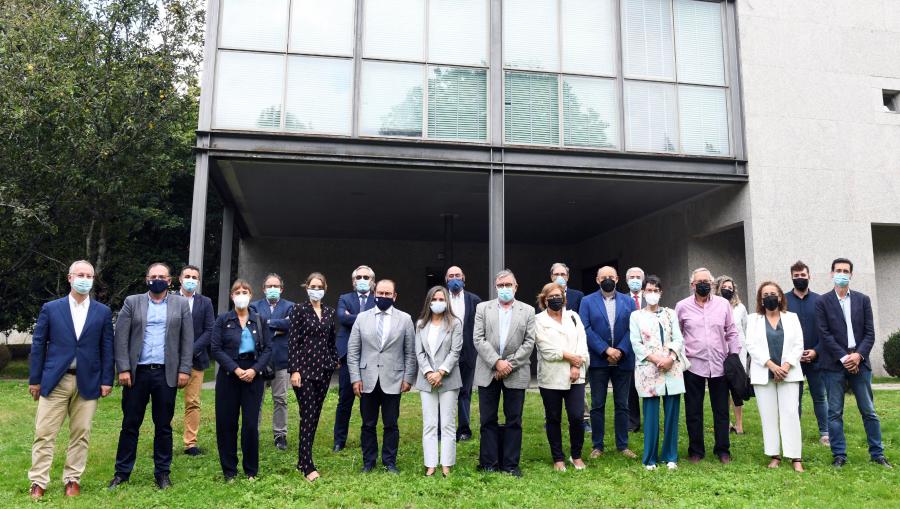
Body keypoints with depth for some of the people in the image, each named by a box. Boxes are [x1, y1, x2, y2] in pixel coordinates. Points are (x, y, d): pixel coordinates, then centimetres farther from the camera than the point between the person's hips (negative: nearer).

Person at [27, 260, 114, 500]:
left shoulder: (103, 312, 5)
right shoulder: (50, 308, 4)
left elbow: (107, 348, 5)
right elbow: (38, 344, 5)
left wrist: (106, 380, 0)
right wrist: (34, 379, 2)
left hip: (87, 382, 1)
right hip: (54, 380, 0)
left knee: (80, 434, 6)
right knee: (44, 433, 2)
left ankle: (72, 479, 17)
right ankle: (38, 482, 13)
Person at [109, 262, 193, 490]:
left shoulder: (181, 304, 6)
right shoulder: (132, 302, 6)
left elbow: (187, 340, 3)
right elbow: (121, 338, 1)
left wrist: (184, 370, -4)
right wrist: (123, 369, -7)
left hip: (167, 374, 0)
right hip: (137, 372, 0)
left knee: (163, 425, 7)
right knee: (130, 424, 7)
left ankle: (162, 472, 18)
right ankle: (122, 472, 20)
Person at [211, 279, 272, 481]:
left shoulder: (259, 320, 6)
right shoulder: (223, 320, 2)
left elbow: (268, 348, 2)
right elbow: (216, 349, -5)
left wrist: (254, 370, -12)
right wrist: (236, 369, -14)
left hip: (253, 376, 1)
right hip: (228, 376, 0)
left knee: (251, 424, 2)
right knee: (226, 423, 3)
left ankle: (251, 470, 16)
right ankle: (229, 470, 17)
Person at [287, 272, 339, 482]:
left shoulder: (330, 312, 10)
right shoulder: (299, 310, -4)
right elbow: (292, 341, -8)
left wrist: (334, 361, 9)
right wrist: (294, 370, -13)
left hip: (324, 370, 5)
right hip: (305, 368, -5)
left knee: (315, 416, 9)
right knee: (308, 416, -8)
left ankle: (302, 460, 20)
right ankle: (308, 467, -5)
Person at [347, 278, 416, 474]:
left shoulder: (405, 319, 3)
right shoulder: (362, 318, 5)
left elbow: (410, 352, 4)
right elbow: (353, 350, 4)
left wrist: (408, 378, -2)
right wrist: (355, 378, -2)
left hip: (392, 381, -1)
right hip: (368, 381, 1)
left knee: (391, 424, 6)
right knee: (368, 424, 10)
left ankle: (390, 462, 20)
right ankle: (368, 462, 24)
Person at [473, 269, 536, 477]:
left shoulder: (527, 311, 6)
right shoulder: (483, 308, 6)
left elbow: (529, 343, -1)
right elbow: (478, 339, -2)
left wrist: (509, 364, -10)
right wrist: (497, 362, -12)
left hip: (516, 374, 0)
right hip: (488, 372, 0)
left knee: (514, 420, 6)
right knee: (488, 420, 6)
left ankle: (511, 464, 15)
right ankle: (489, 464, 16)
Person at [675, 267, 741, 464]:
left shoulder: (723, 304, 5)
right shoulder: (682, 306, 1)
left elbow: (732, 333, 9)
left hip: (719, 365, 1)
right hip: (693, 364, -1)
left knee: (721, 410, 8)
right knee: (693, 411, 6)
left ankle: (723, 450, 21)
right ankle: (696, 450, 19)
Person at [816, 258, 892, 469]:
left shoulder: (863, 299, 9)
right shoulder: (823, 302, 2)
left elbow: (870, 332, 5)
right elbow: (825, 334, -4)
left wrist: (859, 355, -9)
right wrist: (844, 358, -11)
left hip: (859, 362, 2)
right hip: (834, 364, -2)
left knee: (868, 410, 7)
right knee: (835, 412, 2)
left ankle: (877, 453, 18)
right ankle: (839, 455, 9)